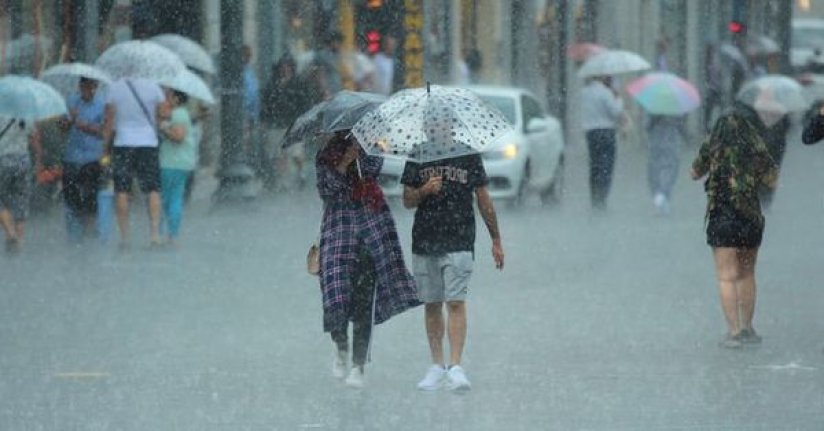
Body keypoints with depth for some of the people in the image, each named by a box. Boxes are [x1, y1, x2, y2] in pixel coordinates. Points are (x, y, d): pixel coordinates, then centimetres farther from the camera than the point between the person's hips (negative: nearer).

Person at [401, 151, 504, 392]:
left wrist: (496, 240, 11)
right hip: (425, 242, 3)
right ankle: (437, 366, 16)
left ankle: (455, 367, -16)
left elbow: (483, 199, 9)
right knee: (432, 306, 7)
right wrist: (425, 190, -15)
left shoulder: (468, 156, 4)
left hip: (459, 244, -3)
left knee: (456, 302, -13)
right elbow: (407, 201, 7)